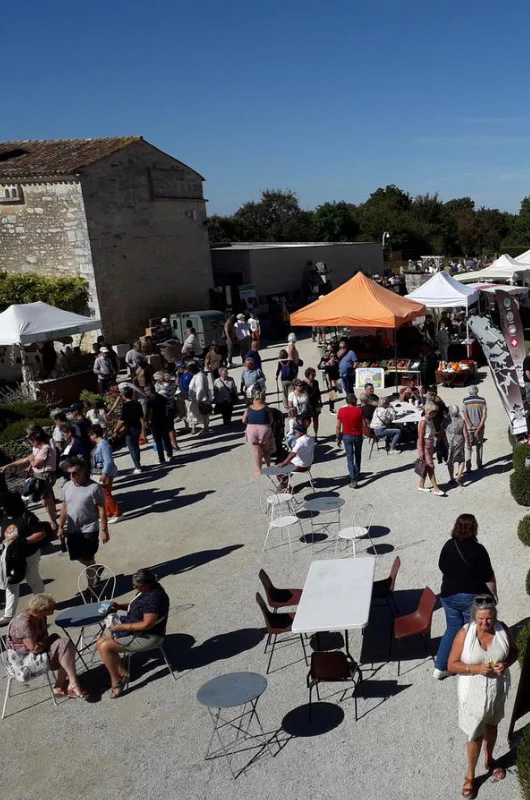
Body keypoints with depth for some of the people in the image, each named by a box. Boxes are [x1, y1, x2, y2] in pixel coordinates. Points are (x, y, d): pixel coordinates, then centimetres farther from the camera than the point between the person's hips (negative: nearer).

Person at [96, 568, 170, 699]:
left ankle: (116, 681, 2)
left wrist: (122, 627, -20)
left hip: (147, 637, -10)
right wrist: (120, 606, -1)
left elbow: (147, 624, -27)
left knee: (104, 646, -15)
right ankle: (122, 673, 12)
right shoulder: (145, 590, 1)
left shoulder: (154, 598, -29)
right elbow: (135, 607, 17)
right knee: (101, 642, 5)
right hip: (136, 629, 11)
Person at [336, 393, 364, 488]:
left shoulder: (341, 411, -9)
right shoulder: (359, 410, -11)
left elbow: (338, 427, -6)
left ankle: (353, 479, -10)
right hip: (358, 436, 1)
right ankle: (357, 475, 35)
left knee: (350, 457, 1)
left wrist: (338, 438, 3)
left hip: (347, 436, -1)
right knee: (357, 456, 21)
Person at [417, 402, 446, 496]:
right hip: (424, 446, -9)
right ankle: (436, 489, -4)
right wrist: (421, 451, -19)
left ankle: (421, 485, 24)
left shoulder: (431, 421, 8)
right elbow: (420, 437, -18)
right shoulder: (423, 422, -18)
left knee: (426, 466, 14)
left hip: (430, 445, 9)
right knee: (430, 467, -7)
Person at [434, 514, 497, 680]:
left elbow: (442, 568, 6)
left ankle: (440, 668, 19)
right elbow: (489, 578, -14)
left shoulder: (449, 545, -6)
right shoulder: (478, 550, -20)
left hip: (449, 596, 4)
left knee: (452, 630, 18)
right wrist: (493, 594, 2)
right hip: (473, 598, -4)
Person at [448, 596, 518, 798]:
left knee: (492, 726, 27)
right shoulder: (464, 634, -23)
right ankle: (470, 775, 35)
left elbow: (514, 651, 3)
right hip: (474, 693, -3)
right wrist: (476, 669, -29)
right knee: (475, 735, 11)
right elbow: (452, 664, -16)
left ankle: (489, 759, 55)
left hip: (497, 690, 3)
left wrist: (506, 664, -17)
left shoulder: (503, 630, -15)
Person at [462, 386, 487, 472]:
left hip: (469, 427, -1)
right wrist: (479, 428, -9)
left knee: (469, 447, 2)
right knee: (479, 445, 17)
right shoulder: (482, 400, -1)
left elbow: (465, 416, -11)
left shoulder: (465, 401, -4)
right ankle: (479, 464, 21)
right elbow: (485, 415, -6)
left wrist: (471, 426, -11)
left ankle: (468, 467, -7)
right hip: (480, 426, 1)